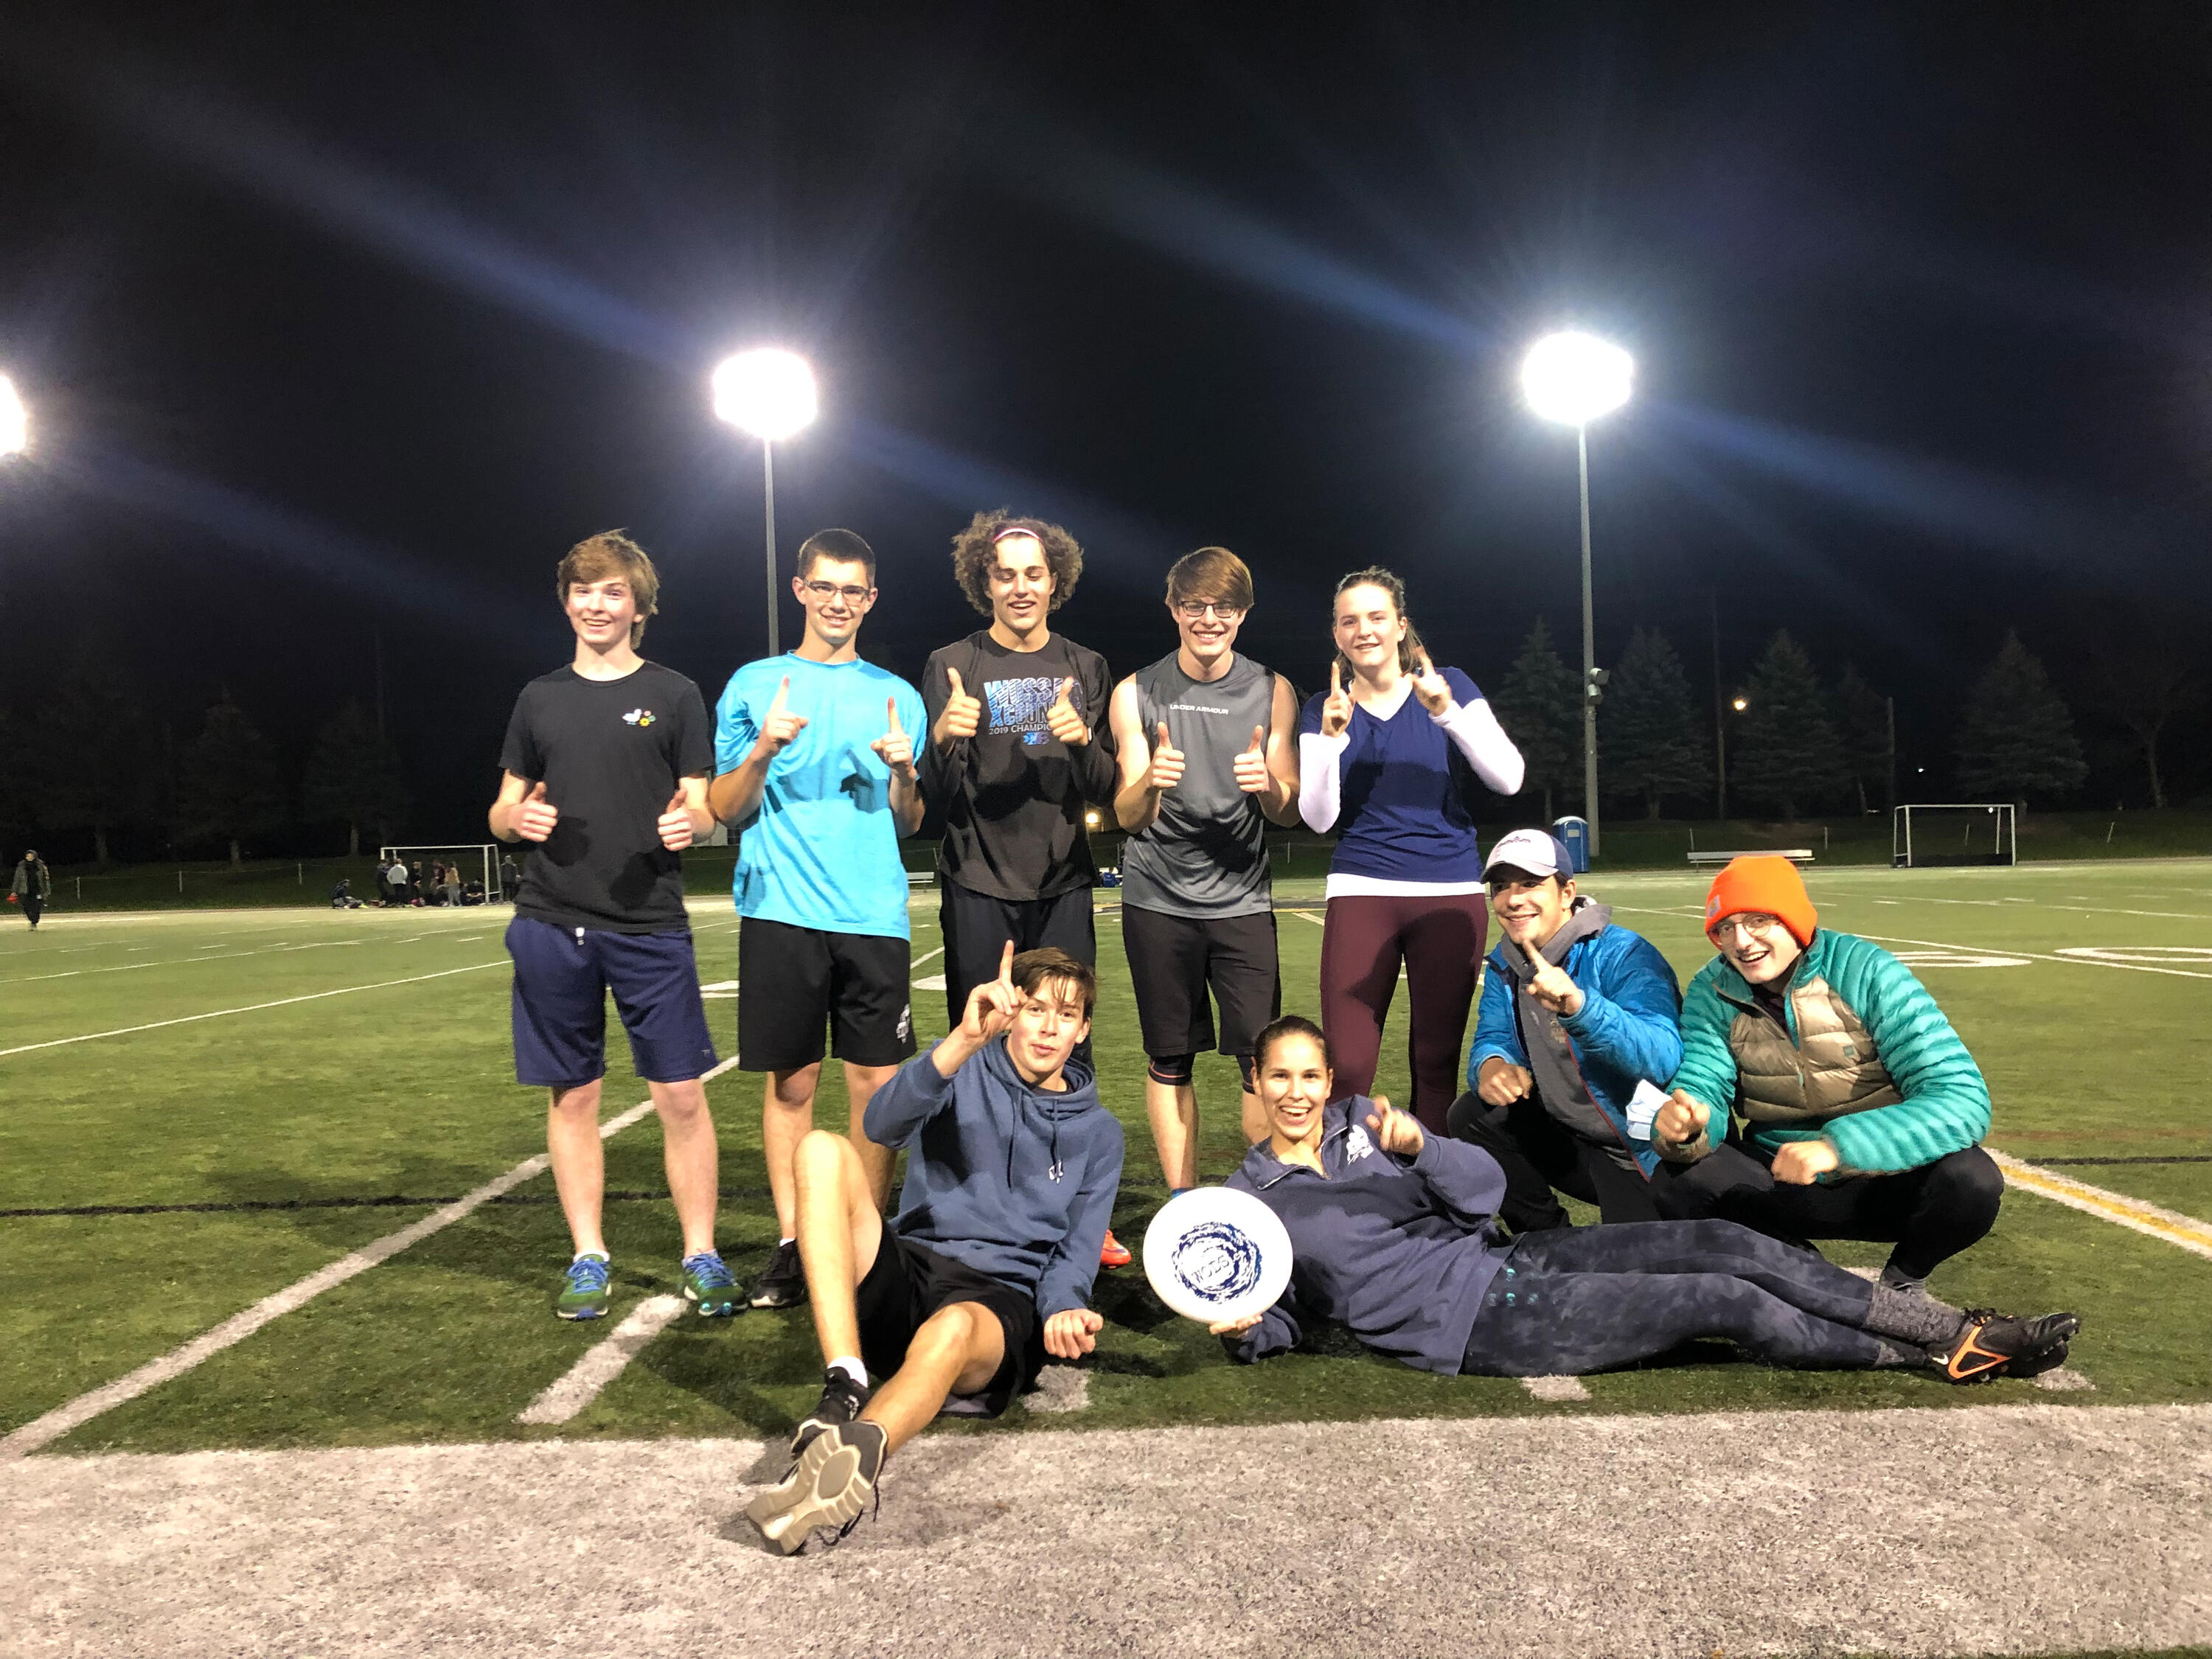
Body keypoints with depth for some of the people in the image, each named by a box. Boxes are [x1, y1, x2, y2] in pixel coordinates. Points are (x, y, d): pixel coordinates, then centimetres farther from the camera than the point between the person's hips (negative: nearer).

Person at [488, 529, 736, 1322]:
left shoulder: (673, 694, 5)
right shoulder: (541, 698, 12)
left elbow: (703, 808, 4)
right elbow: (502, 810, 15)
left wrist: (689, 822, -19)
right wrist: (519, 816, -8)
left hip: (651, 928, -2)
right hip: (553, 929, 2)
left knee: (681, 1095, -2)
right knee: (573, 1097, 8)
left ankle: (701, 1256, 11)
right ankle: (588, 1258, 21)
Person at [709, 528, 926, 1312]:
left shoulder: (895, 694, 14)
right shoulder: (754, 685, 9)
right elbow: (725, 808, 6)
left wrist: (904, 770, -6)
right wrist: (764, 749, -12)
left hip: (874, 913, 1)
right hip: (781, 911, -1)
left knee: (877, 1082, 0)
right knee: (791, 1080, 2)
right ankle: (792, 1245, 13)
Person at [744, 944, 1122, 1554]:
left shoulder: (1097, 1132, 18)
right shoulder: (962, 1071, 13)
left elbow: (1077, 1249, 10)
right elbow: (885, 1121, -10)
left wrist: (1063, 1308, -15)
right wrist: (965, 1041, -27)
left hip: (1001, 1300, -1)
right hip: (907, 1271, 1)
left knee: (953, 1327, -38)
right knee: (823, 1149, -23)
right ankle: (845, 1386, -35)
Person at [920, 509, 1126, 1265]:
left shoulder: (1085, 669, 10)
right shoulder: (951, 665, 3)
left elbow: (1106, 793, 6)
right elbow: (938, 799, -1)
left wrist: (1082, 741, -15)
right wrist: (943, 739, -22)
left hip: (1062, 884, 2)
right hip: (978, 889, -2)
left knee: (1069, 1052, 2)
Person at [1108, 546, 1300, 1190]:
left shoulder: (1272, 692, 5)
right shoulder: (1136, 694, 1)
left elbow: (1288, 813, 4)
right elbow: (1128, 818, -4)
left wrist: (1268, 785, -20)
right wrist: (1149, 781, -27)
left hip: (1242, 900, 1)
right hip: (1158, 901, 0)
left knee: (1263, 1058, -5)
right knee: (1169, 1061, 5)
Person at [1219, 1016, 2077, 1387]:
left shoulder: (1360, 1121, 9)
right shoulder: (1250, 1201, 0)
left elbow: (1482, 1192, 1)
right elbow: (1280, 1318, 4)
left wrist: (1417, 1148, -19)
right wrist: (1243, 1328, -20)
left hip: (1504, 1259, 5)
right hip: (1477, 1323, -5)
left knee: (1727, 1244, -9)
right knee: (1732, 1303, -12)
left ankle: (1963, 1331, 0)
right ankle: (1946, 1355, 3)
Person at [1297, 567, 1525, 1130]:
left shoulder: (1449, 687, 4)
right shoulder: (1324, 710, 6)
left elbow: (1509, 778, -8)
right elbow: (1318, 819, -4)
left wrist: (1449, 713, -19)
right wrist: (1332, 740, -17)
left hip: (1451, 893, 0)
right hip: (1362, 893, 0)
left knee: (1437, 1061, 3)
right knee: (1347, 1066, -7)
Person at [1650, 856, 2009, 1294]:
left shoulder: (1869, 974, -19)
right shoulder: (1712, 993, -7)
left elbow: (1962, 1100, -28)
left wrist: (1836, 1146, -41)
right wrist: (1684, 1127, -40)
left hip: (1885, 1183, -2)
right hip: (1782, 1184, 2)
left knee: (1970, 1179, -32)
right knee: (1681, 1183, -25)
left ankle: (1905, 1278, 0)